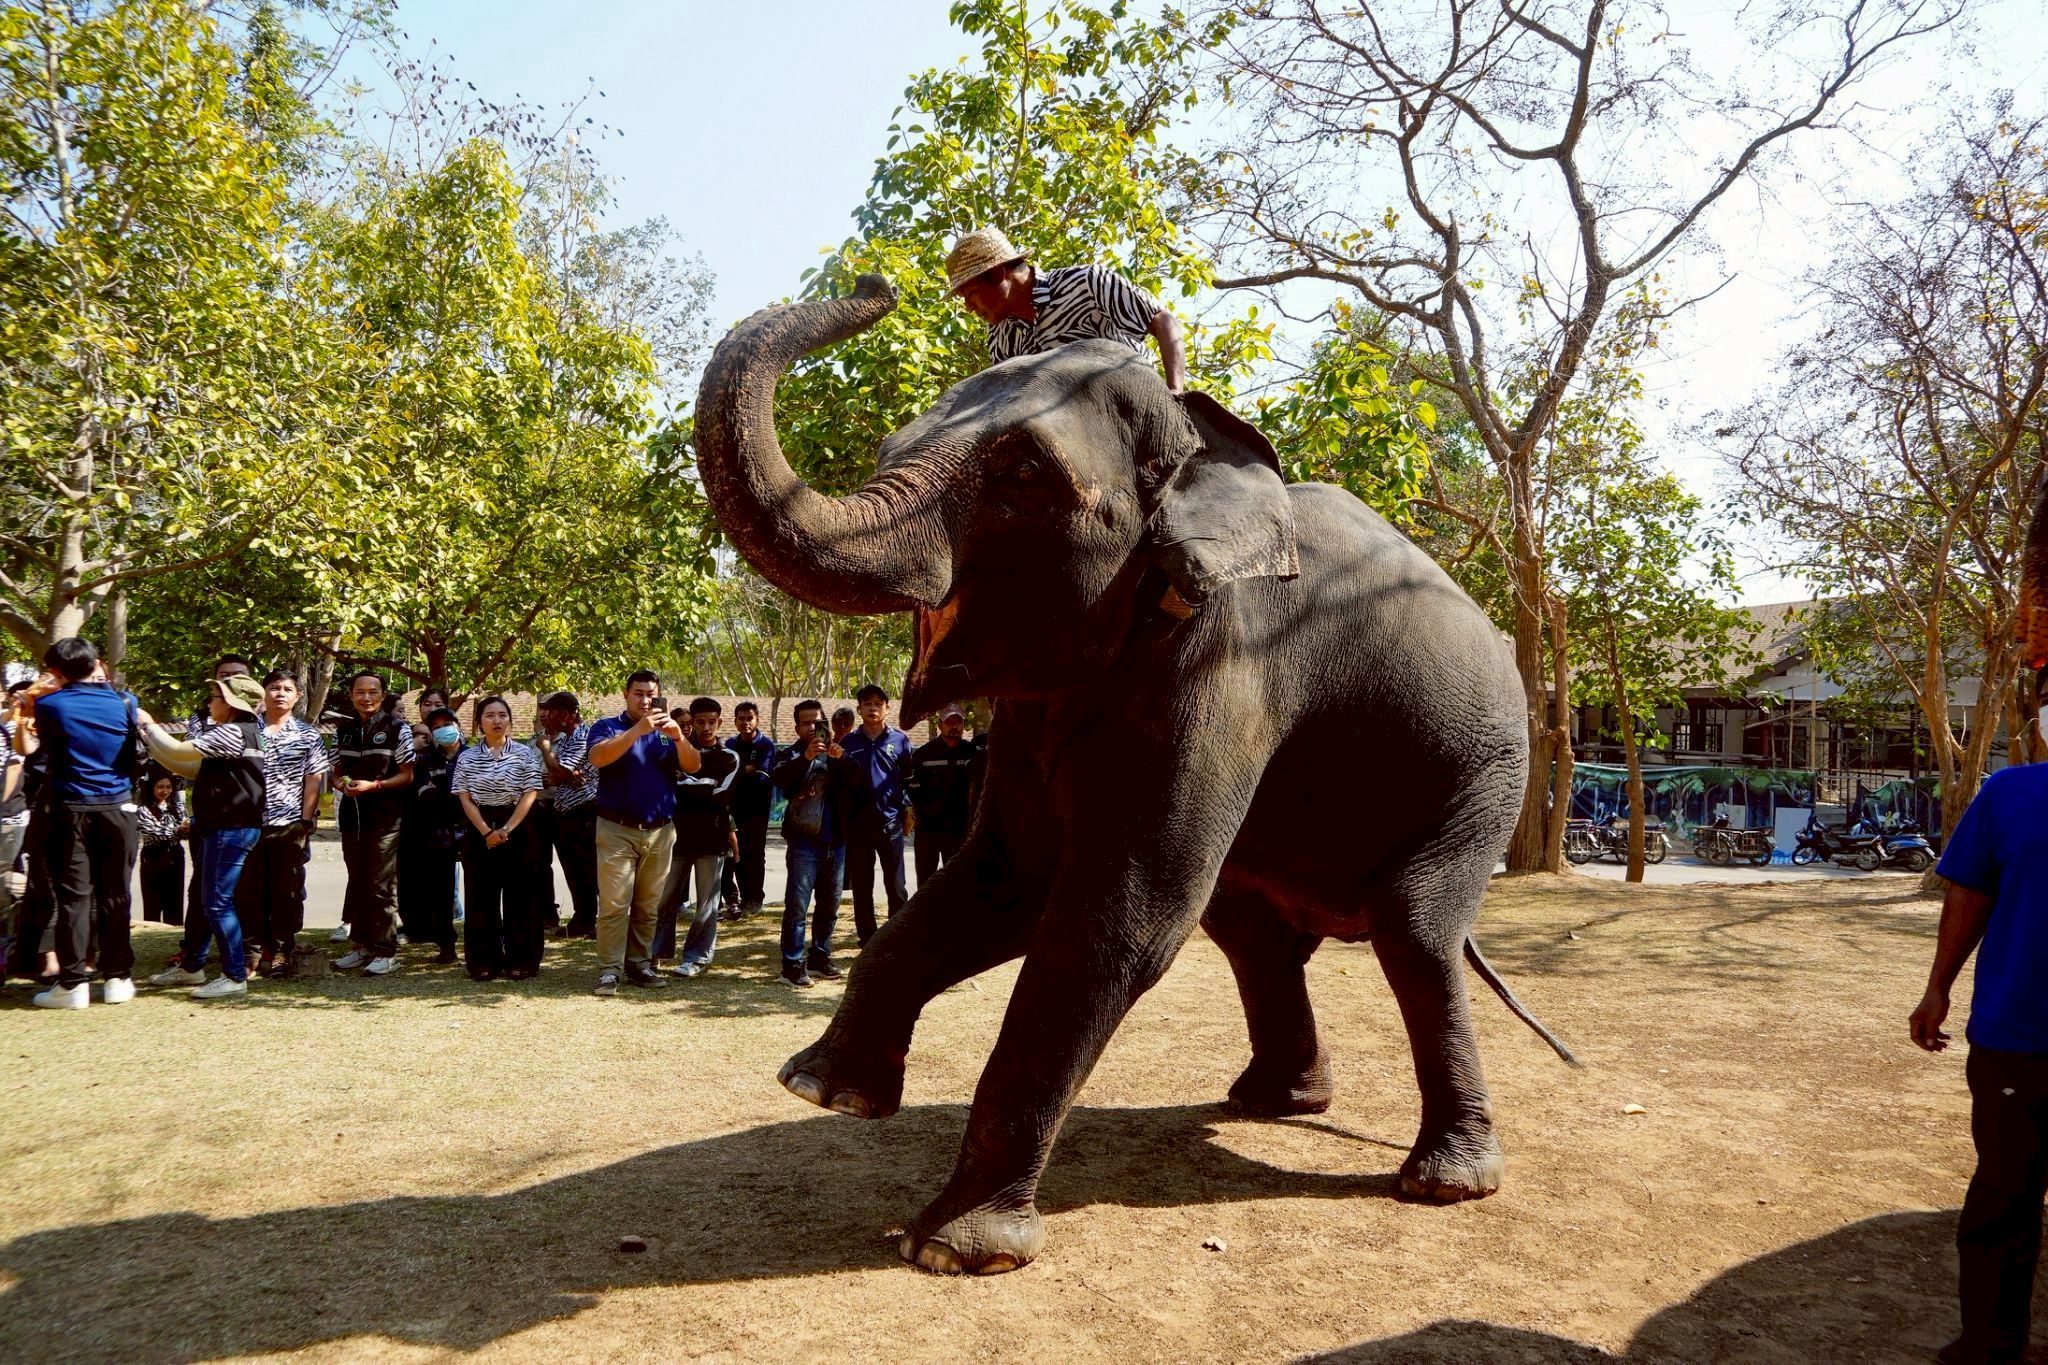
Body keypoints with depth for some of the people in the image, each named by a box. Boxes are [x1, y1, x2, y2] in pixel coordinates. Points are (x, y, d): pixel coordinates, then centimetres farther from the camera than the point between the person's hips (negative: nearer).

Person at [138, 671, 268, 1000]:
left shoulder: (233, 732, -16)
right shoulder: (230, 733, 17)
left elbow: (178, 751, -18)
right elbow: (194, 769, 16)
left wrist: (149, 724, -3)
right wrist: (150, 737, 13)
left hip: (231, 828, -11)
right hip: (220, 825, 11)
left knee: (217, 902, -7)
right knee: (206, 898, 19)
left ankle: (235, 976, -2)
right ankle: (190, 965, 31)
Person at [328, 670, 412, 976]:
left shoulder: (397, 728, -4)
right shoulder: (344, 730, 11)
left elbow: (407, 775, -6)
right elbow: (335, 770, 17)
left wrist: (373, 785, -19)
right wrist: (340, 782, -6)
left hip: (385, 816, -5)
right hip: (352, 815, 5)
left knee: (382, 885, -4)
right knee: (357, 882, 14)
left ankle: (385, 951, 2)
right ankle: (360, 944, 24)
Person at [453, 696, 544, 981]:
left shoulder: (524, 754, 2)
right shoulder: (467, 757, 6)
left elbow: (530, 794, -3)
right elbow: (464, 798, 1)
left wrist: (507, 829, -13)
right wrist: (486, 831, -12)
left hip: (517, 828, -1)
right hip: (479, 830, 1)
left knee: (519, 895, 0)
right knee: (481, 896, 3)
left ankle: (521, 961, 8)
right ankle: (484, 962, 11)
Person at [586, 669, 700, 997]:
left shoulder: (667, 733, 13)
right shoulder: (608, 727, 3)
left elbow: (692, 766, -2)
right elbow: (598, 757, -19)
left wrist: (678, 736, -20)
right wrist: (638, 730, -28)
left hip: (660, 832, 4)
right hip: (617, 830, -4)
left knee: (648, 906, 8)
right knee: (614, 904, -7)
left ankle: (640, 964, 16)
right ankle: (609, 970, -3)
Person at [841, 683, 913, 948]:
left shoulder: (900, 740, 3)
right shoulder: (849, 742, 7)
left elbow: (909, 778, 8)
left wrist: (908, 808, 1)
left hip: (890, 823, -2)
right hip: (857, 824, 2)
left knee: (895, 886, 2)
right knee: (861, 888, 7)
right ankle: (868, 941, 17)